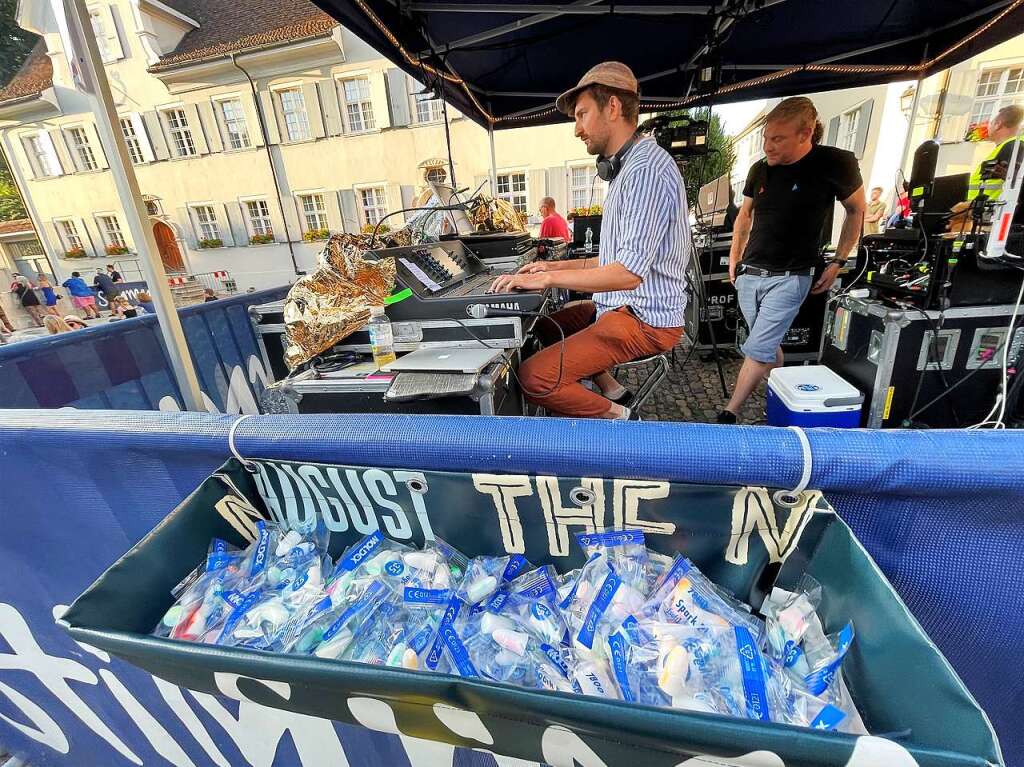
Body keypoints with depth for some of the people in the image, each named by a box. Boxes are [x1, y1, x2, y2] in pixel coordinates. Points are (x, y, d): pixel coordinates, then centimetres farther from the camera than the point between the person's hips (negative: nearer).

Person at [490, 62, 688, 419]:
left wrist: (547, 279, -21)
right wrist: (559, 266, 12)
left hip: (645, 320, -11)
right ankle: (613, 392, 14)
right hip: (623, 307, 11)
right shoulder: (627, 167, 18)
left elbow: (629, 272, -26)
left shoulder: (647, 169, -17)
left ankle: (618, 417, 1)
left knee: (534, 377, -21)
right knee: (541, 326, 22)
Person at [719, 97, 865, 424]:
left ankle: (729, 416, -3)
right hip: (748, 273, 5)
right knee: (769, 346, 14)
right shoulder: (760, 169, 3)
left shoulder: (835, 164, -8)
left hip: (790, 277, -5)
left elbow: (857, 211, 6)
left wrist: (837, 263, 1)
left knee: (757, 350, -10)